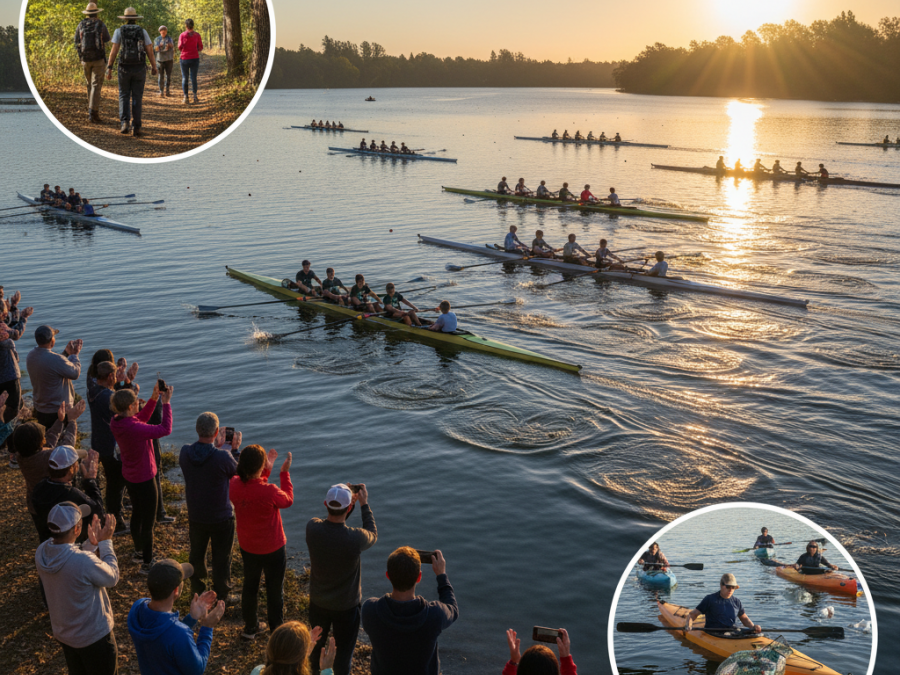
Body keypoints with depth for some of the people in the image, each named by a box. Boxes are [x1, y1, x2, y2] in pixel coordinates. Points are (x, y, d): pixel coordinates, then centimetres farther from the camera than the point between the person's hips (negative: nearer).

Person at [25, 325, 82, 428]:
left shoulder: (30, 356, -3)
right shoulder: (56, 359, -29)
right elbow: (75, 373, -15)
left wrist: (66, 352, 12)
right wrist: (74, 355, -1)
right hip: (58, 411, -8)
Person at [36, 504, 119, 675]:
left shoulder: (41, 552, -16)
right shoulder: (84, 561, -38)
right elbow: (112, 578, -17)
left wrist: (92, 544, -4)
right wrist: (106, 542, -11)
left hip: (63, 632, 6)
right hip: (94, 636, -6)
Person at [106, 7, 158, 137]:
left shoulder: (119, 31, 2)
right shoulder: (142, 32, 3)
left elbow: (114, 50, -7)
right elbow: (150, 51, 0)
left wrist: (109, 69, -4)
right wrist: (154, 67, 16)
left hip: (124, 68, 0)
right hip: (139, 68, 0)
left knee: (124, 97, 12)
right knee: (137, 98, 4)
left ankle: (125, 123, -5)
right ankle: (136, 128, 0)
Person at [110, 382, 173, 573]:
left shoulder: (117, 422, -8)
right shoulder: (134, 429, -34)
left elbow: (141, 418, 9)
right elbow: (165, 429, -28)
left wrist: (154, 398, -2)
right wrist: (166, 403, -21)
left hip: (129, 477, 9)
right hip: (144, 479, -9)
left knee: (137, 514, 28)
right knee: (148, 522, 7)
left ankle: (139, 552, 47)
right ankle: (146, 563, 20)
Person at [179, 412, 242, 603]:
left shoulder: (185, 453, -16)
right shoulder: (223, 457, -29)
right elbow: (238, 472, -9)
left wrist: (217, 445, 9)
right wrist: (235, 449, 1)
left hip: (195, 517, 4)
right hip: (221, 517, -4)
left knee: (196, 555, 24)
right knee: (221, 559, 15)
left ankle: (197, 592, 41)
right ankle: (221, 598, 29)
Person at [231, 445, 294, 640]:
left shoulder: (234, 484, -18)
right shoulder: (269, 492, -34)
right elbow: (288, 500, -11)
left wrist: (266, 470, 8)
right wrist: (285, 472, -5)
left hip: (247, 547, 5)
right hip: (273, 549, -5)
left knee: (250, 586, 25)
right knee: (274, 590, 16)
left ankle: (250, 627, 42)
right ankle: (277, 631, 33)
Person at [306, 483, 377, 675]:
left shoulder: (312, 527, -24)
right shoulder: (355, 538, -33)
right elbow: (373, 535, -8)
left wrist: (350, 499, -3)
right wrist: (364, 503, -5)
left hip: (318, 602, 4)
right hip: (346, 606, -4)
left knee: (317, 642, 29)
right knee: (343, 649, 19)